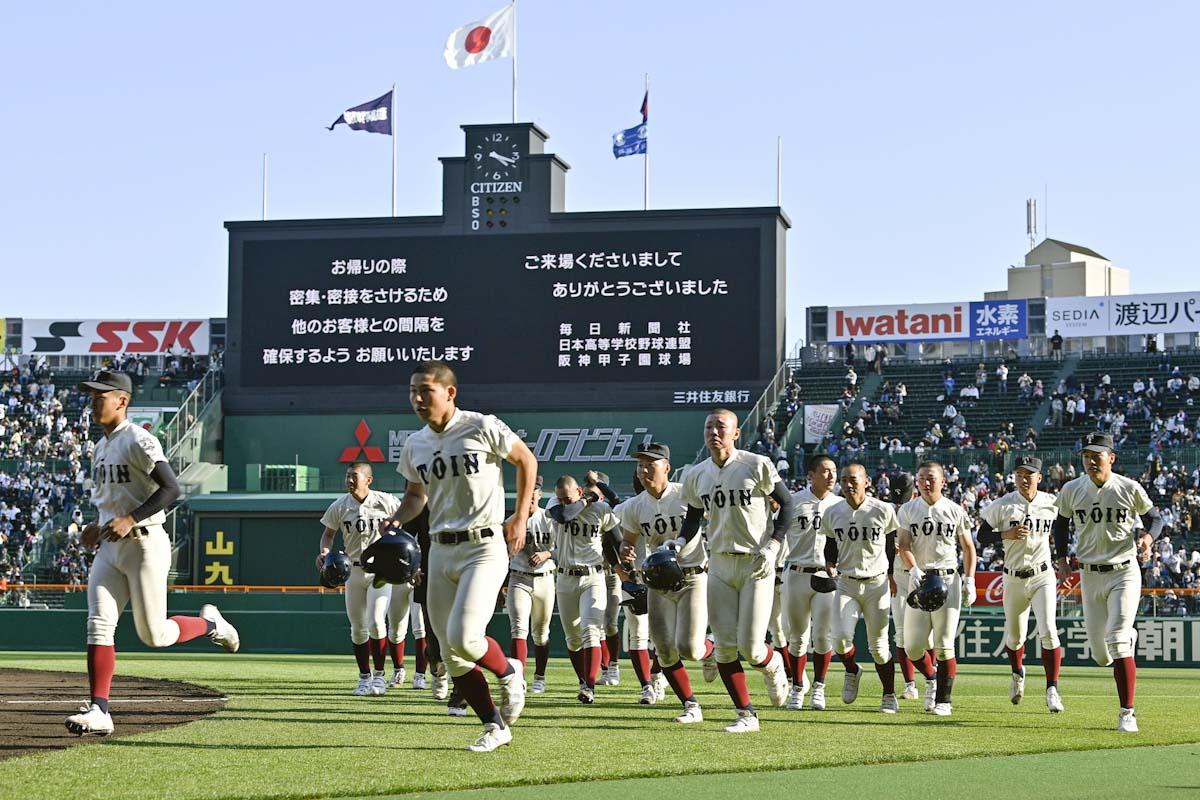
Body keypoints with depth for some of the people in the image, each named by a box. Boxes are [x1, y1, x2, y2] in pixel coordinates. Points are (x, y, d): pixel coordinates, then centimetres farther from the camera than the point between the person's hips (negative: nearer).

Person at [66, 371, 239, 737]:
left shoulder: (138, 441, -12)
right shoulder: (101, 446, 16)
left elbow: (171, 489, -21)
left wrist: (130, 520, -25)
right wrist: (99, 525, 12)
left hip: (144, 545, -8)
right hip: (110, 547, 8)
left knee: (154, 635, -2)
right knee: (98, 625, -5)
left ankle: (209, 623, 25)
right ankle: (98, 710, -8)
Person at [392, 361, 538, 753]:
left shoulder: (482, 428, -8)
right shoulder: (415, 445, 8)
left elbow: (526, 460, 3)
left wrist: (520, 518, -1)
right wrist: (394, 523, 3)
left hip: (484, 547, -6)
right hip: (440, 551, 6)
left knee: (464, 638, -20)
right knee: (451, 654, 4)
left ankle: (509, 673, 12)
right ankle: (495, 726, 17)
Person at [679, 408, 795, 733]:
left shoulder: (757, 466, -8)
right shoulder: (696, 475, 6)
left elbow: (787, 504, -2)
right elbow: (694, 517, 19)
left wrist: (773, 545, -13)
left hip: (756, 563, -4)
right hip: (719, 564, 4)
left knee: (750, 647, -9)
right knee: (725, 647, -2)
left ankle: (772, 665, 27)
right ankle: (746, 715, 9)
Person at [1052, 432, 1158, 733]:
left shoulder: (1130, 489, -8)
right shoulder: (1071, 490, -1)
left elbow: (1153, 519, 4)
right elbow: (1061, 524, 15)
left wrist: (1148, 537, -18)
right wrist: (1062, 560, 4)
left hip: (1124, 573, -3)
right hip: (1089, 576, 4)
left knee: (1117, 641, -18)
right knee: (1100, 655, 6)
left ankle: (1127, 713, -11)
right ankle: (1129, 636, 44)